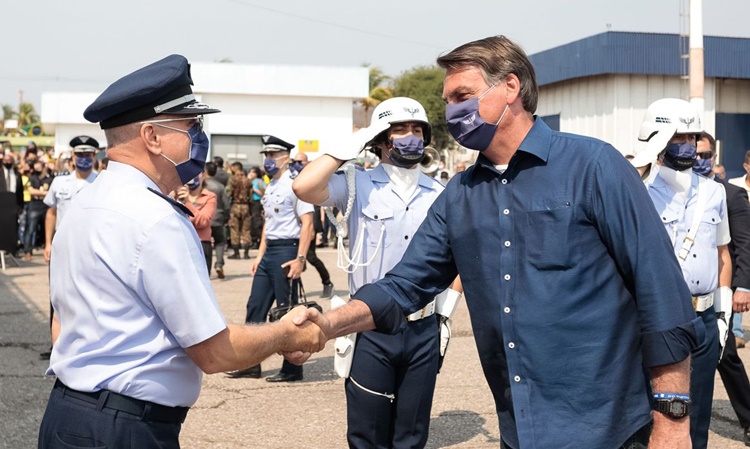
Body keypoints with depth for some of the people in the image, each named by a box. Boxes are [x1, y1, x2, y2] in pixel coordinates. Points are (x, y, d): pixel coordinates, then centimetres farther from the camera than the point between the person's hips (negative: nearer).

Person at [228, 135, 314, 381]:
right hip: (268, 252, 9)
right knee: (255, 307, 10)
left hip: (286, 251, -9)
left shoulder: (294, 185, -11)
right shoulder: (270, 187, 15)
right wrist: (259, 256, 17)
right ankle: (251, 364, 18)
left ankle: (292, 369, 11)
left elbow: (307, 224, -16)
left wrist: (300, 259, -22)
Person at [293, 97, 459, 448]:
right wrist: (350, 148, -13)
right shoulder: (359, 186, -4)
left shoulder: (439, 194, 6)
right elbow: (304, 187, -22)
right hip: (372, 330, -3)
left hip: (424, 331, 3)